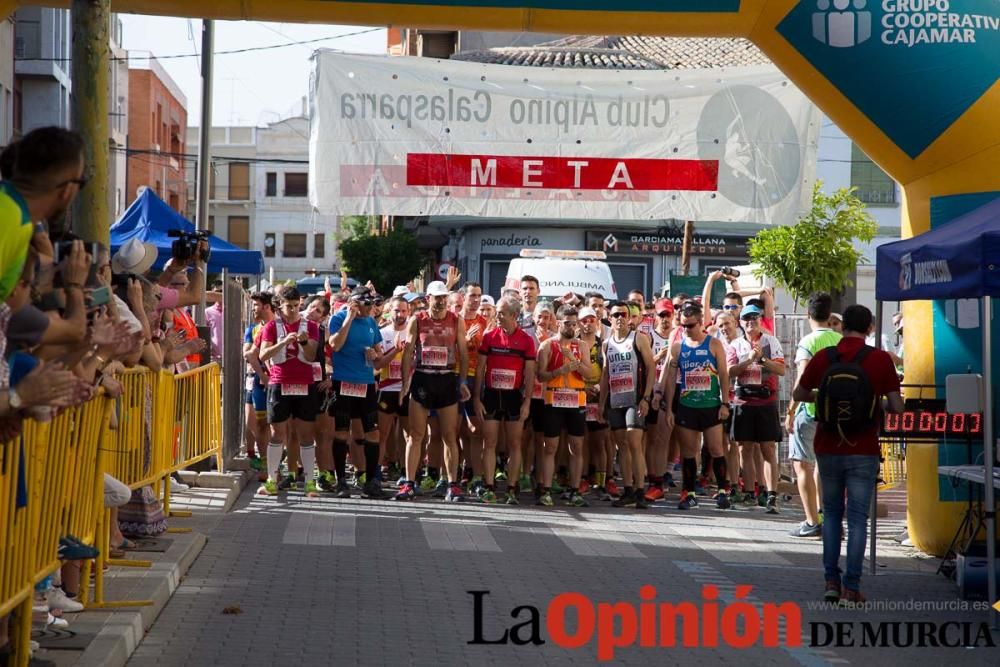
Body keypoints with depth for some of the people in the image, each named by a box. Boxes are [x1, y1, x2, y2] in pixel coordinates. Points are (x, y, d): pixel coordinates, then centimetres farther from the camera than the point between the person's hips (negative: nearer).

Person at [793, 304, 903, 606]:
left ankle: (831, 581, 14)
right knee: (857, 519, 2)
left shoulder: (823, 358, 0)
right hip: (863, 451, -2)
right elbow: (897, 406, -7)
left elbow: (798, 394, 11)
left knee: (832, 513, 17)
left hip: (828, 448, 2)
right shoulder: (880, 360, -7)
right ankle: (850, 589, -2)